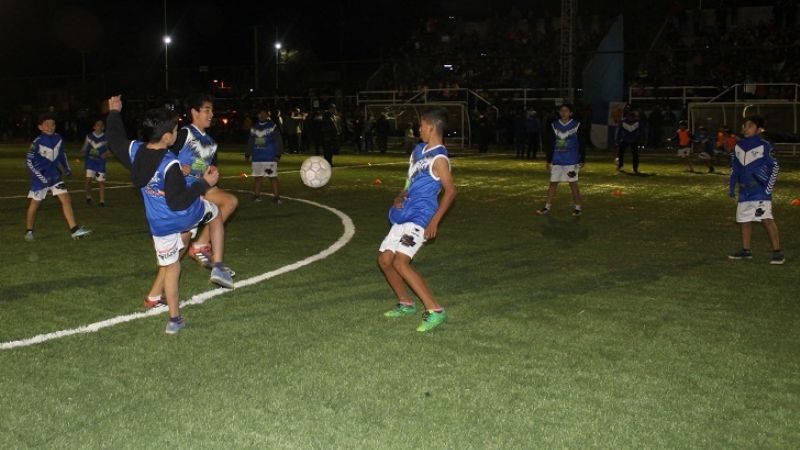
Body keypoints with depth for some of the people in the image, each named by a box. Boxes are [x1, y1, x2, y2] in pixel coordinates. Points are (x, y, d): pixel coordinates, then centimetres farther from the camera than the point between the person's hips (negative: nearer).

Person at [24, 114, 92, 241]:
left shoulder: (58, 139, -2)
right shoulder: (38, 142, -17)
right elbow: (29, 161, -15)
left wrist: (66, 168, 8)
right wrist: (42, 177, -20)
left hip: (54, 175, 4)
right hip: (40, 177, -4)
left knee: (66, 199, -7)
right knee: (35, 204, 8)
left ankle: (75, 230, -9)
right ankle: (29, 231, 26)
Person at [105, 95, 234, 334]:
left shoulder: (134, 151, -7)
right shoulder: (170, 165, -27)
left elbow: (115, 140, 16)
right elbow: (179, 202, -27)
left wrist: (114, 113, 30)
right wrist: (205, 183, -21)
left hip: (160, 224, 5)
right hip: (187, 214, -5)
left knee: (170, 267, 15)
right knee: (215, 214, 27)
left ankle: (175, 319, 18)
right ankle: (218, 267, 17)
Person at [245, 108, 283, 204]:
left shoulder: (273, 126, -2)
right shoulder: (254, 128, 14)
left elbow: (278, 141, -5)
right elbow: (250, 142, 20)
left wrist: (278, 154, -11)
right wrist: (247, 154, 14)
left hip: (270, 157, -5)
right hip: (257, 158, 5)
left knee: (273, 177, -7)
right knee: (257, 177, 10)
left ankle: (276, 197, -3)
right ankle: (256, 195, 20)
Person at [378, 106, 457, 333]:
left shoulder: (439, 158, -14)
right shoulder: (419, 150, 12)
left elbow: (450, 191, -16)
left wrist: (435, 221, -21)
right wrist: (401, 196, 3)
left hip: (420, 218, -9)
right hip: (405, 215, 9)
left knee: (400, 262, -21)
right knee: (384, 259, 10)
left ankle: (435, 310, -16)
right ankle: (406, 304, 26)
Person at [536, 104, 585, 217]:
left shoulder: (577, 125, -2)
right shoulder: (554, 125, 6)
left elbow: (581, 144, 1)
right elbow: (551, 144, 10)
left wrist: (582, 160, -1)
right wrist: (549, 161, 10)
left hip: (571, 161, -3)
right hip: (557, 161, 3)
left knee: (573, 184, 1)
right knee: (553, 183, 6)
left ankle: (578, 208, 11)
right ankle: (547, 207, 13)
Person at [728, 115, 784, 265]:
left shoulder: (765, 146, -7)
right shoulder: (738, 146, 11)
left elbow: (774, 167, -7)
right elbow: (734, 168, 20)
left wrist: (769, 188, -12)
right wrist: (731, 186, 15)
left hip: (761, 191, -7)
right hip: (745, 191, 7)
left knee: (767, 220, -15)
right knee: (745, 221, 12)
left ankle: (777, 252, -14)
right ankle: (746, 250, 24)